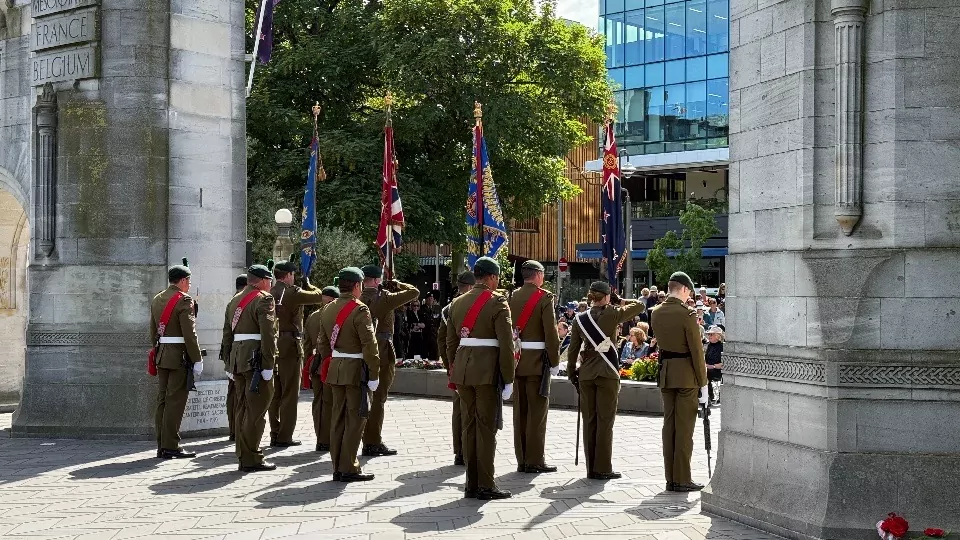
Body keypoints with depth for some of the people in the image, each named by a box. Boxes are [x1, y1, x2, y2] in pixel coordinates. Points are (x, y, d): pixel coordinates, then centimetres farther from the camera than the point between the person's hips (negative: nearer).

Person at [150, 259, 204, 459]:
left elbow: (153, 331, 17)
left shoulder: (156, 299, 14)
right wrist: (197, 360, -12)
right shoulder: (183, 300, -11)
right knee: (175, 401, -5)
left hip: (162, 355, 8)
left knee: (162, 400, 9)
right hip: (179, 357, -8)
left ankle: (162, 446, 12)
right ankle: (171, 446, -5)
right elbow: (189, 334, -16)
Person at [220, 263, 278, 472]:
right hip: (256, 359, -8)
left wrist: (229, 364, 22)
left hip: (237, 359, 8)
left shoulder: (235, 300, 18)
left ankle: (243, 456, 17)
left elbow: (227, 335, 19)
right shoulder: (264, 299, -7)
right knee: (256, 411, -5)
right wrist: (268, 365, -17)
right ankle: (251, 459, -4)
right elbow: (268, 335, -17)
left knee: (242, 408, 12)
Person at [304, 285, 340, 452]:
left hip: (314, 365, 7)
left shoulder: (311, 317, 9)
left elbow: (306, 344, 13)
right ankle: (325, 441, 1)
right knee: (328, 403, -2)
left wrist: (309, 365, 19)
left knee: (318, 402, 11)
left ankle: (321, 439, 17)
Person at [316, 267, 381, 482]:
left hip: (335, 369, 7)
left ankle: (337, 467, 15)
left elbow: (322, 342, 14)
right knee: (355, 418, -2)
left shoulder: (328, 309, 10)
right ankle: (348, 468, -2)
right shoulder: (360, 310, -13)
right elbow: (369, 345, -17)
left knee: (338, 417, 11)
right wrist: (374, 374, -14)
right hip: (356, 369, -7)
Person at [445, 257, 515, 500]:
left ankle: (471, 484, 14)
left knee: (469, 425, 10)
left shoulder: (458, 303, 12)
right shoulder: (497, 302, -7)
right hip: (488, 371, -6)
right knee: (486, 427, -1)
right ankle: (485, 486, 1)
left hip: (463, 370, 6)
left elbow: (451, 341, 14)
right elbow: (506, 343, -12)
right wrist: (508, 378, -8)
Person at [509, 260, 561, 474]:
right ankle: (535, 461, 0)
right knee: (537, 411, -1)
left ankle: (522, 460, 14)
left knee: (520, 411, 9)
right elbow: (551, 332, -13)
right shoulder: (544, 297, -8)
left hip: (516, 360, 6)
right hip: (537, 361, -6)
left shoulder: (512, 297, 8)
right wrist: (555, 362, -5)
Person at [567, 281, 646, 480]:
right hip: (607, 373, -4)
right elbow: (640, 306, 3)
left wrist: (571, 373, 15)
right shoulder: (612, 314, -6)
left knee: (589, 420, 8)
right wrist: (619, 301, 12)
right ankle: (602, 468, -1)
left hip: (586, 374, 4)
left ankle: (591, 467, 11)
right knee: (605, 421, 0)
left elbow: (573, 349, 7)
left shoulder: (580, 319, 4)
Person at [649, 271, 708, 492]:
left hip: (665, 374, 6)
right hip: (686, 375, -6)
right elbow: (697, 350, -13)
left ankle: (671, 478, 13)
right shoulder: (687, 314, -14)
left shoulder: (656, 313, 5)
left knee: (669, 425, 10)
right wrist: (703, 382, -8)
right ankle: (682, 480, 1)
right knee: (684, 427, -1)